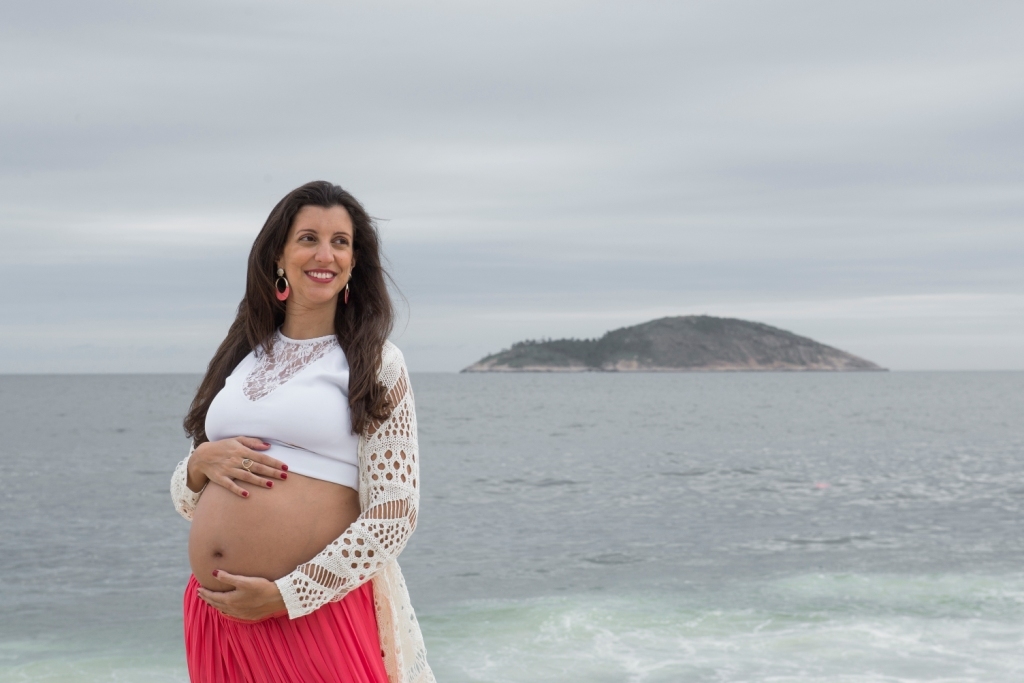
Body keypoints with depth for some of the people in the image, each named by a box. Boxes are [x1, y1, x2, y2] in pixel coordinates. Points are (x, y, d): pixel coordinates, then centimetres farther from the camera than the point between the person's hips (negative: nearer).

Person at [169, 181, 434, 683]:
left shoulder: (375, 365, -2)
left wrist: (285, 596, -13)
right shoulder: (242, 358, 11)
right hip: (218, 614, 5)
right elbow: (186, 500, 16)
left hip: (318, 609, -4)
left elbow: (393, 516, -9)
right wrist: (201, 463, -6)